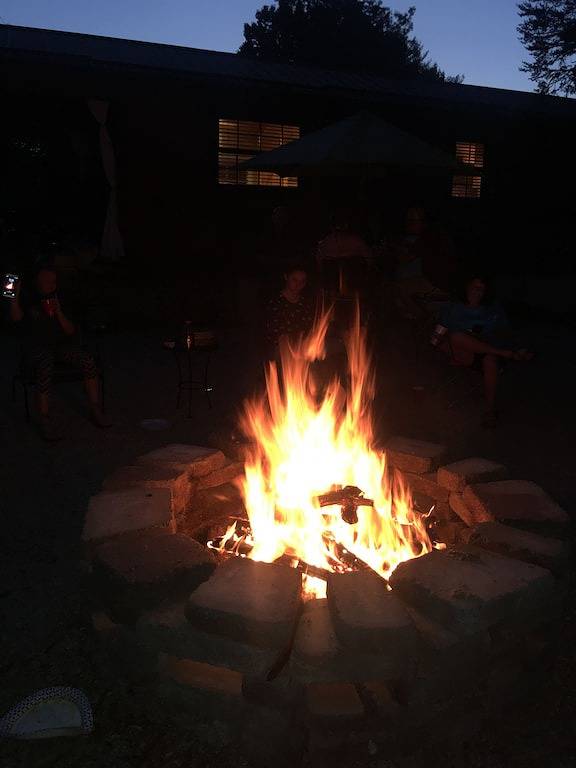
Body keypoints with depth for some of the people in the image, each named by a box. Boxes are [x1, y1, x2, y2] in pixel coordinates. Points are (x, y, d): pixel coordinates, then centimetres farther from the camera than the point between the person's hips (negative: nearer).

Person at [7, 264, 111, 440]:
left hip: (62, 345, 3)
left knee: (88, 361, -24)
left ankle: (95, 410, -16)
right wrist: (16, 293, -20)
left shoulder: (58, 300, 15)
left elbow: (71, 331, 7)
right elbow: (16, 318, -14)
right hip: (37, 347, -3)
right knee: (45, 367, -37)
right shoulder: (27, 298, 8)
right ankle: (44, 419, -32)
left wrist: (59, 313, -8)